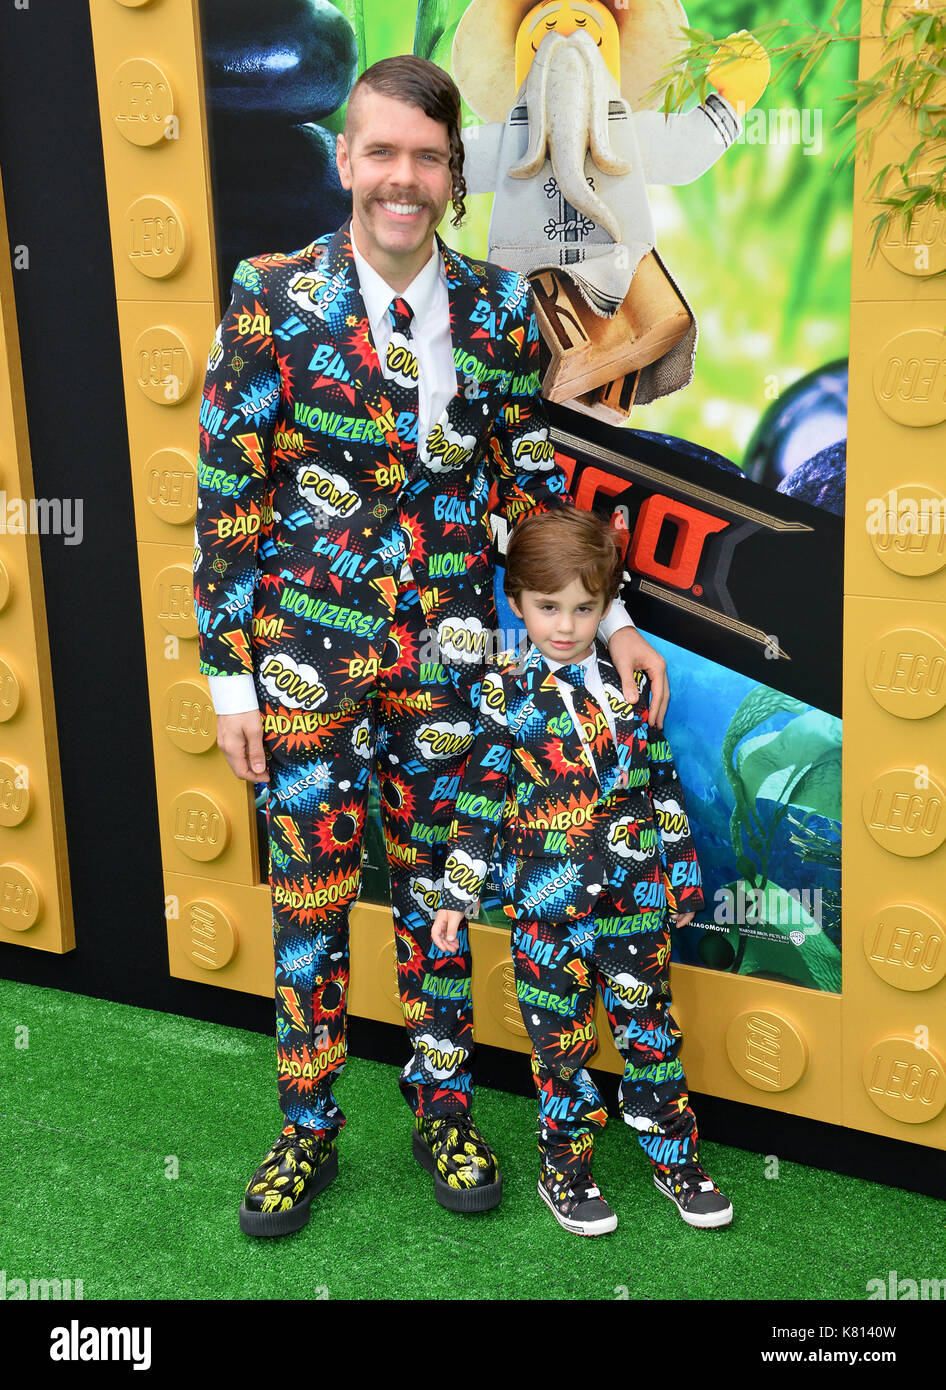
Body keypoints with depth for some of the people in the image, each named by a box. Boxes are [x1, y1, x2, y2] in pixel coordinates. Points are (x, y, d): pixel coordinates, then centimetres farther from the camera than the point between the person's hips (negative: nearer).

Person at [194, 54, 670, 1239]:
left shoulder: (498, 309, 0)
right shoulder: (271, 299, -7)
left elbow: (534, 484, 9)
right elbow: (226, 497, -5)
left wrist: (610, 620, 5)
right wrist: (229, 674, -6)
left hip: (447, 660, 2)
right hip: (310, 653, -2)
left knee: (437, 885, 14)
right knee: (307, 896, 8)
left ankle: (441, 1110, 33)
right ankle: (307, 1132, 27)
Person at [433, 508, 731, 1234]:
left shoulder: (630, 683, 5)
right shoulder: (508, 693, -4)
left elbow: (663, 782, 13)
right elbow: (480, 795, -2)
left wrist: (682, 871, 15)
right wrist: (458, 894, -3)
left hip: (637, 895, 3)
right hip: (548, 907, -2)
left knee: (651, 1027, 11)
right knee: (561, 1038, 8)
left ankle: (675, 1154, 27)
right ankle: (566, 1166, 24)